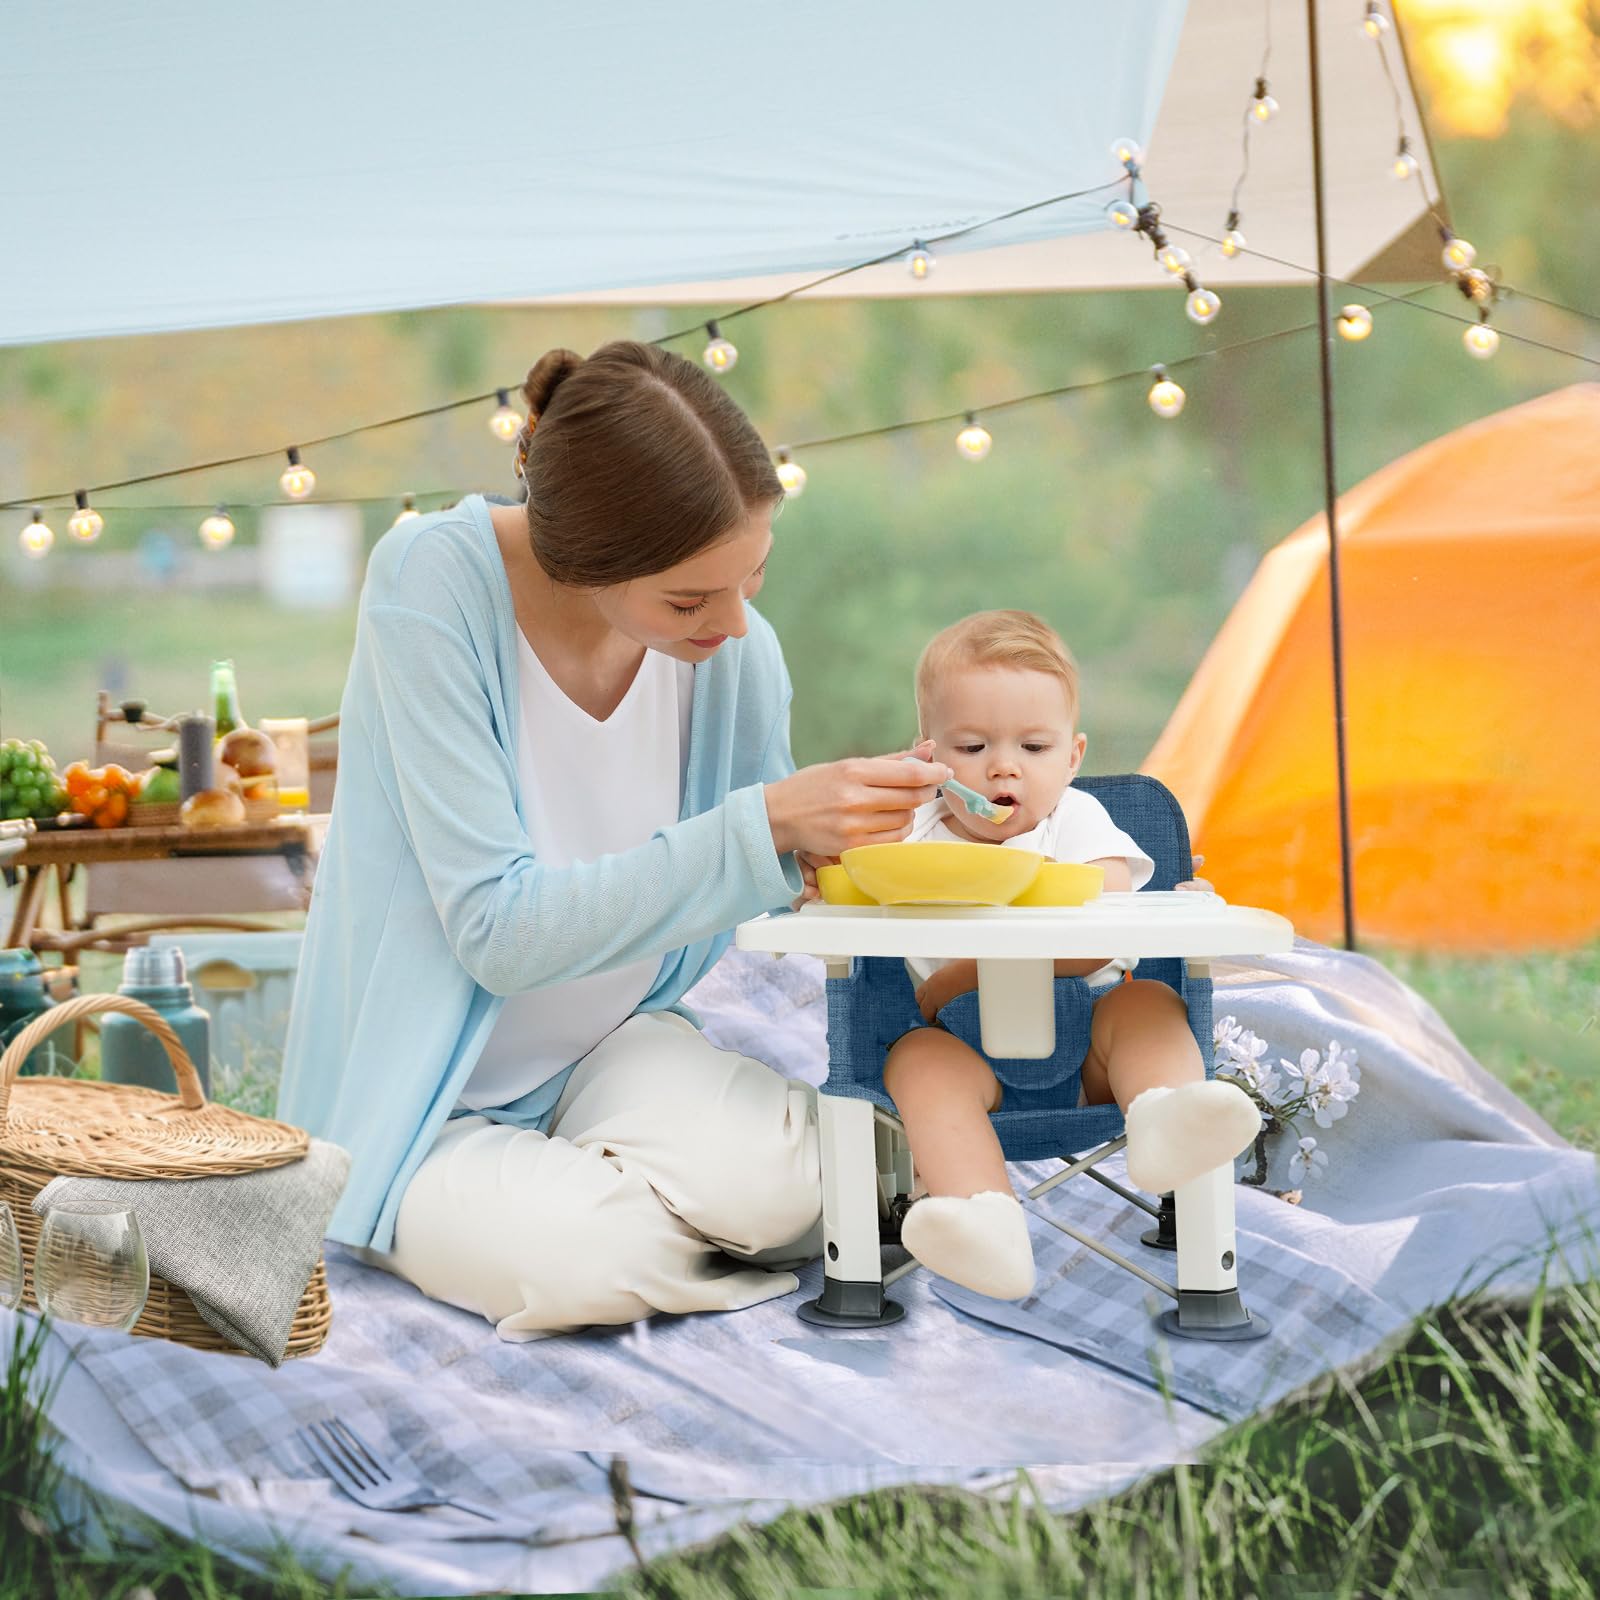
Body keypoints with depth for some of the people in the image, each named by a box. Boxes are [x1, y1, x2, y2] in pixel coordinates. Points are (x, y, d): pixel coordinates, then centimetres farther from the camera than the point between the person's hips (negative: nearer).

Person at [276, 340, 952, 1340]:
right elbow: (499, 930, -27)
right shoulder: (433, 582, -23)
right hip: (426, 1106, -2)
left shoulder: (737, 654, -9)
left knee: (769, 1176, -30)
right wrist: (766, 825, -32)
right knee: (586, 1260, -31)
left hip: (606, 1049, 2)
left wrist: (842, 835, -16)